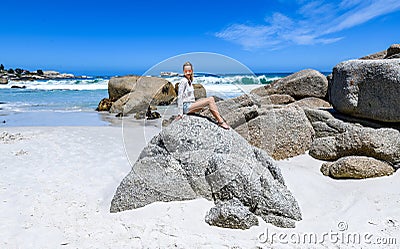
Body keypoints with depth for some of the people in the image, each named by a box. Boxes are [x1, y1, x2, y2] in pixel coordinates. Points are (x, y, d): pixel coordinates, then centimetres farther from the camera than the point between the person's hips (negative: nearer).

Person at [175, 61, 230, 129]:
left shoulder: (190, 81, 15)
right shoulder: (183, 81, -12)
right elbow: (180, 97, -15)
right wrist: (180, 113, -16)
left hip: (191, 105, 8)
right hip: (186, 107, -8)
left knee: (211, 98, -4)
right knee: (210, 100, -16)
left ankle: (219, 119, -9)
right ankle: (220, 121, -13)